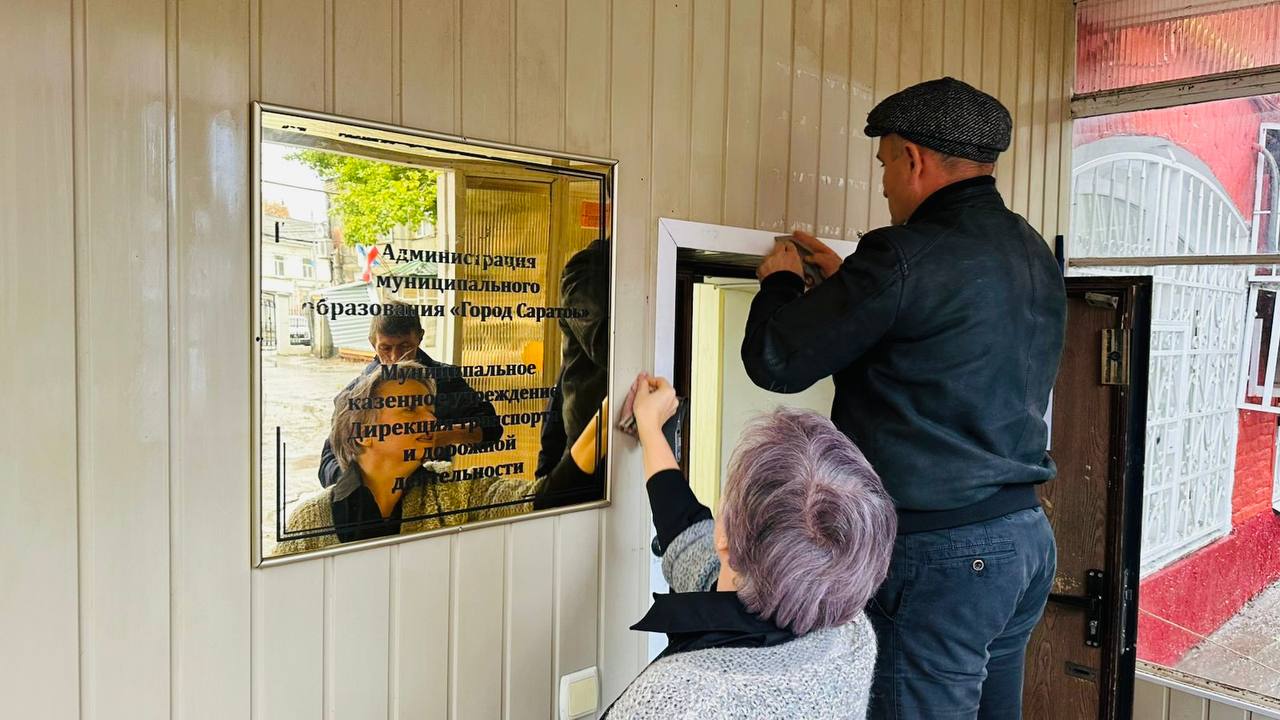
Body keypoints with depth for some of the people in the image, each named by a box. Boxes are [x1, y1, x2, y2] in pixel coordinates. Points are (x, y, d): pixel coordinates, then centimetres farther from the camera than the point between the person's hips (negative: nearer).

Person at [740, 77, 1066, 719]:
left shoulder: (906, 256, -19)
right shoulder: (1035, 254, 9)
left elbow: (775, 362, -12)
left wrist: (781, 280, 7)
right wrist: (848, 281, 24)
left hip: (941, 551, -9)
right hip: (1026, 534, 9)